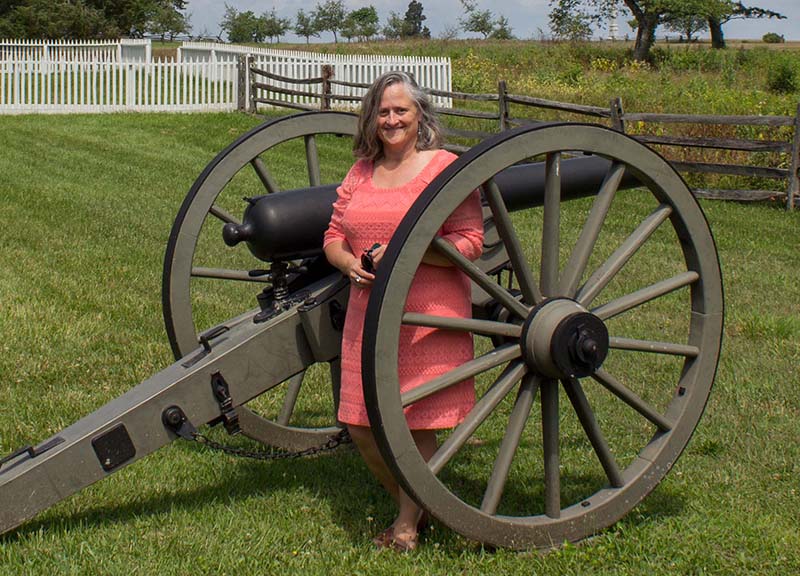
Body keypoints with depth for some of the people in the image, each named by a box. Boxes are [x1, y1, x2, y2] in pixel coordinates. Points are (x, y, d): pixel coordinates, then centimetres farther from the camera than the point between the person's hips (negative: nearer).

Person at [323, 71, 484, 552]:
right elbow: (333, 237, 17)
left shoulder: (445, 167, -4)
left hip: (431, 314, -6)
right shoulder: (360, 173, 14)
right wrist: (348, 262, -6)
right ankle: (411, 504, 30)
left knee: (419, 422, -1)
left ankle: (408, 523, 18)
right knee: (361, 424, 7)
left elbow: (470, 242, -9)